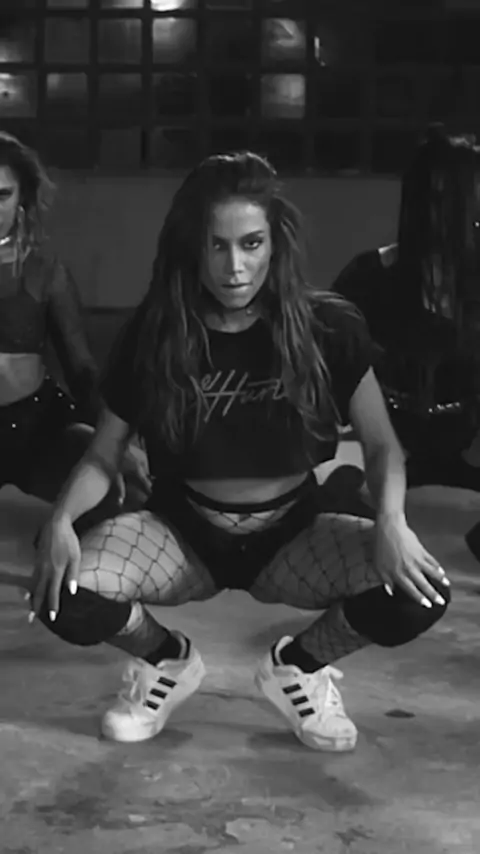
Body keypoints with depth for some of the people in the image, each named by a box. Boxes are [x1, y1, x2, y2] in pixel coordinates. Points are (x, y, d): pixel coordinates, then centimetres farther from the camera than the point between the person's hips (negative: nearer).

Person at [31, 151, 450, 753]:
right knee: (66, 600, -28)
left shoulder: (327, 328, -12)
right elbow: (104, 454, -3)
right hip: (184, 532, 1)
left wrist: (390, 520, -27)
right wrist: (61, 519, -24)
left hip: (293, 532, 0)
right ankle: (169, 660, 8)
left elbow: (381, 443, -6)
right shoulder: (154, 335, -10)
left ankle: (300, 667, 5)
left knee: (417, 595, -28)